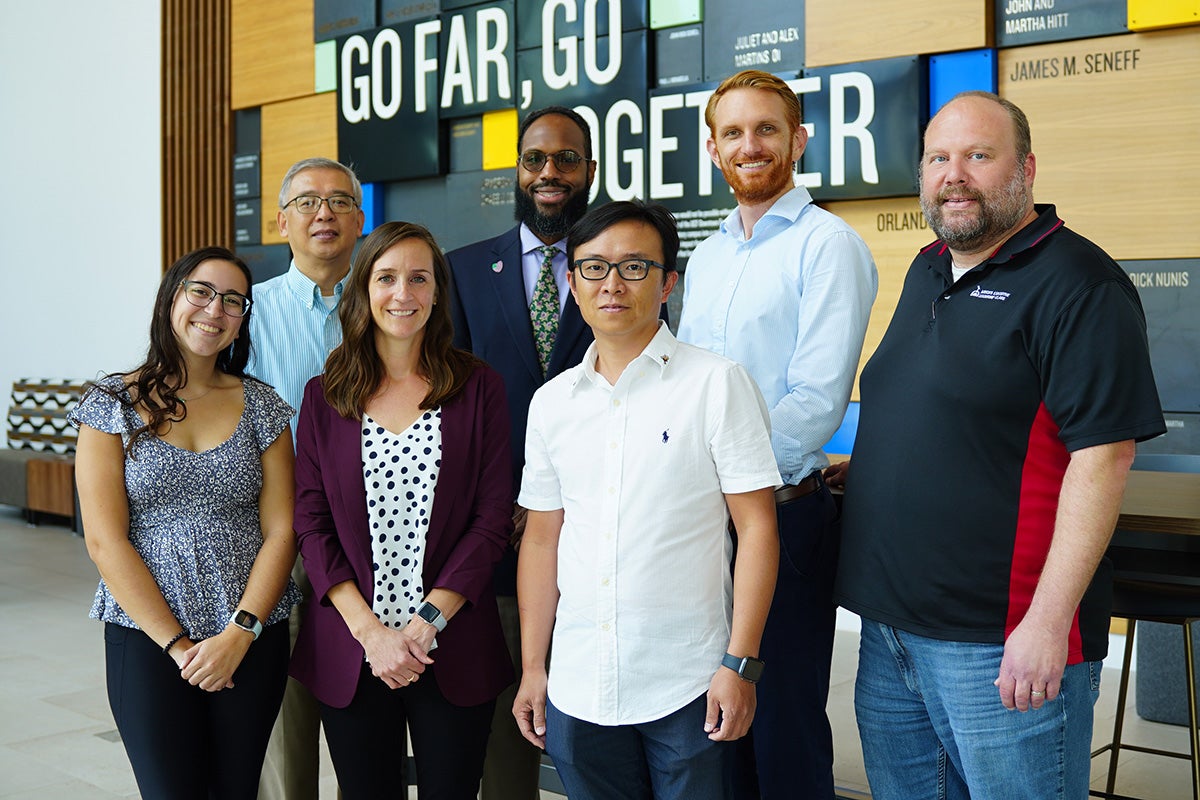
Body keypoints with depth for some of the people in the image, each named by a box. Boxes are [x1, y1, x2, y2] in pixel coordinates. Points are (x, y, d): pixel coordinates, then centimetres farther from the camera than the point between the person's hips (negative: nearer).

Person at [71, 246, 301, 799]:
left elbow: (280, 531, 0)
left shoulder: (260, 406, 4)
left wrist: (240, 633, -11)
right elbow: (106, 542, -7)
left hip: (251, 639, 2)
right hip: (146, 637, -2)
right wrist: (177, 644, -12)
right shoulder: (112, 404, -1)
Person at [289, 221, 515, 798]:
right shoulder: (325, 396, 5)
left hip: (452, 652, -1)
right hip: (350, 653, 1)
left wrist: (427, 621, -11)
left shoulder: (478, 389, 1)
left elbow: (493, 518, -3)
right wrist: (371, 631, -10)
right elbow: (311, 523, 0)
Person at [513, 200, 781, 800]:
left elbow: (756, 528, -7)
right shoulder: (551, 402, 7)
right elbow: (542, 537, 12)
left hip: (687, 688, -4)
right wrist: (532, 668, 10)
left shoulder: (717, 384, -6)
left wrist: (740, 664, -11)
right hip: (578, 689, 4)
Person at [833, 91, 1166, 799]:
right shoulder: (928, 273, 14)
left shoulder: (1076, 281, -12)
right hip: (888, 623, 8)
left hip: (999, 644, -8)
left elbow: (1103, 455, -19)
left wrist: (1048, 622, -23)